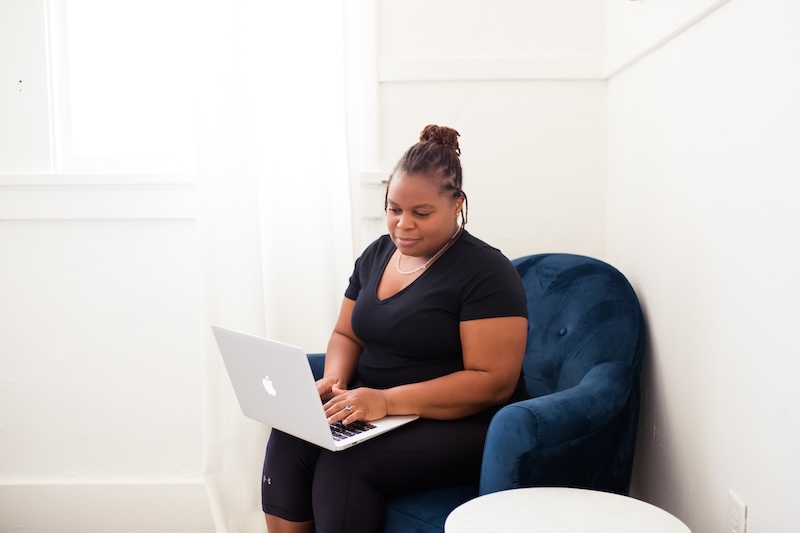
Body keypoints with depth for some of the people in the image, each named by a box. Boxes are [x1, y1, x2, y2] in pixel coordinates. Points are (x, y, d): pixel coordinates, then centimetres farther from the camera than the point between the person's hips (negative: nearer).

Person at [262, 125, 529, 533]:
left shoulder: (486, 272, -11)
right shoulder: (376, 255, 12)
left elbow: (494, 382, -17)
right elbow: (346, 334, 19)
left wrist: (389, 400, -25)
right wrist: (335, 379, -5)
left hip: (459, 423, -6)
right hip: (373, 411, 6)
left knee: (345, 463, -30)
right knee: (287, 441, -22)